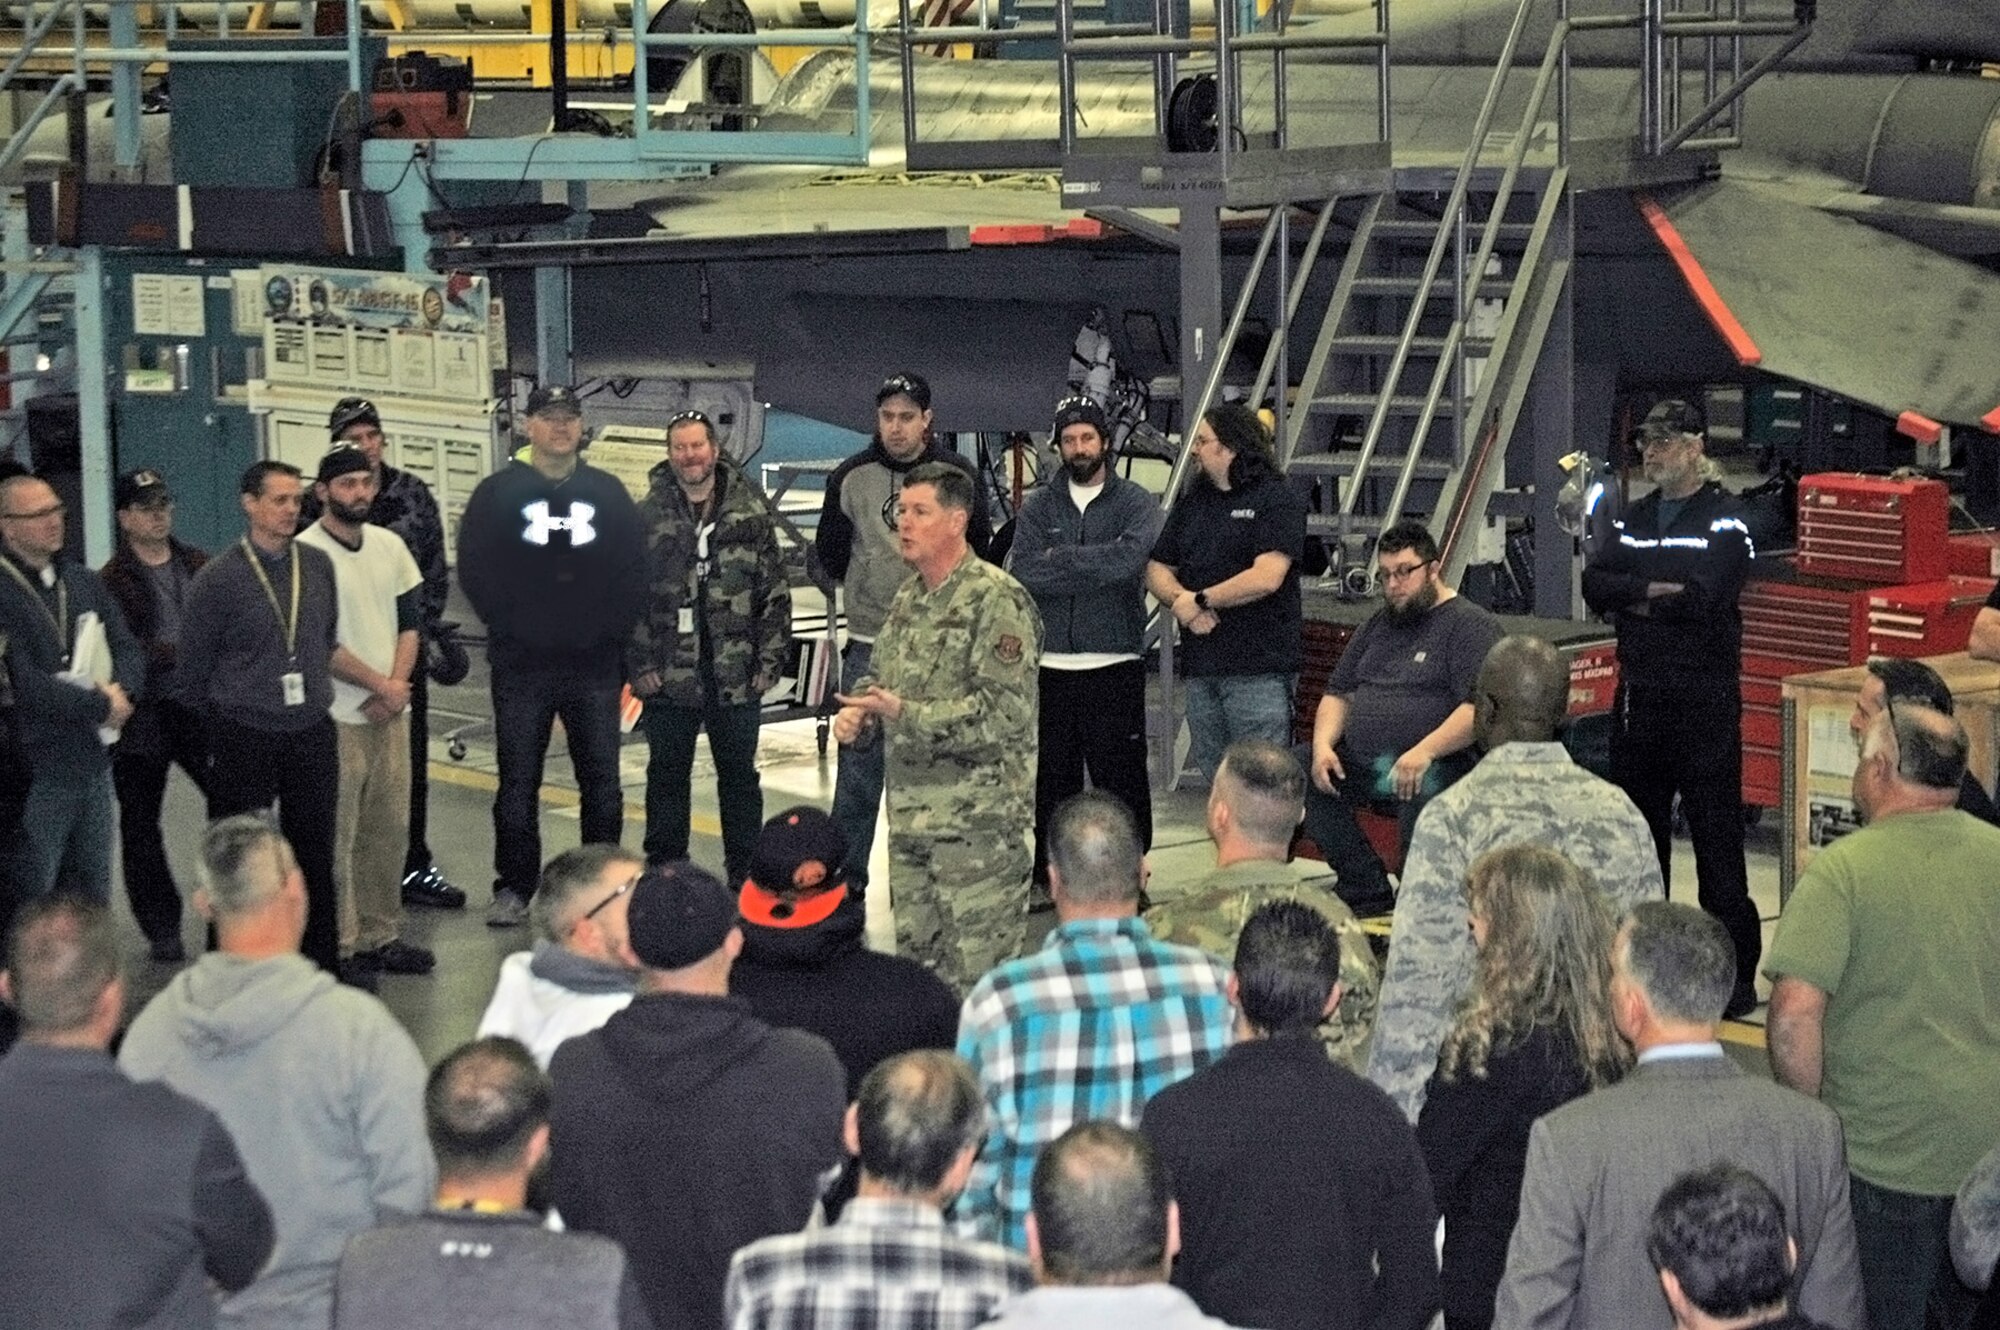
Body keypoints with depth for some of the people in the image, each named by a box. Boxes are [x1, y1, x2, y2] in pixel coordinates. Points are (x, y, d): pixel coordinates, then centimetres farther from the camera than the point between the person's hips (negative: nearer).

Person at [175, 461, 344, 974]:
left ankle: (322, 961, 21)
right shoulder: (218, 579, -9)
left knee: (315, 853, 10)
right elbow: (193, 670, -2)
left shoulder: (318, 565, 4)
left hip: (311, 733, 4)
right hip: (244, 739, -4)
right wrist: (219, 725, 5)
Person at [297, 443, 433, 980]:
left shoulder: (389, 544, 11)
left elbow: (409, 621, 13)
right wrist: (380, 684, -9)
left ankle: (380, 936, 19)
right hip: (336, 715, -7)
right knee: (337, 836, -4)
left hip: (390, 711, 7)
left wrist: (398, 684, -3)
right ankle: (340, 945, 1)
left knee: (391, 828, 10)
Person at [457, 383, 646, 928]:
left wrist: (616, 627, -2)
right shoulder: (498, 492, 3)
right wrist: (509, 625, -7)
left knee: (601, 781, 6)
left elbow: (634, 568, 8)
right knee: (518, 781, 3)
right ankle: (514, 888, 11)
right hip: (522, 664, -2)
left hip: (595, 664, 2)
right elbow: (476, 570, -2)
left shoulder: (608, 492, 10)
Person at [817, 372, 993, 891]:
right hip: (869, 649, 0)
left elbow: (980, 552, 12)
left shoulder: (960, 475, 0)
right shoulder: (851, 478, 1)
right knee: (859, 772, -1)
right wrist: (868, 594, 12)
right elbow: (829, 552, 14)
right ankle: (845, 882, 6)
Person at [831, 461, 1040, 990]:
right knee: (916, 959, 13)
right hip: (909, 817, 8)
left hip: (979, 822, -8)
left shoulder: (997, 600, -13)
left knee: (977, 974, -5)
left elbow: (1004, 711, -20)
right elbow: (881, 681, 25)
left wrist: (907, 715, -22)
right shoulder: (907, 598, 14)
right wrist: (857, 713, 2)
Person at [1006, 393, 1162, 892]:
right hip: (1050, 666, 3)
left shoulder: (1137, 503, 3)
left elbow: (1128, 559, -17)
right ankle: (1049, 875, 18)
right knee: (1051, 776, 9)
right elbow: (1022, 572, -5)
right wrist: (1094, 569, -10)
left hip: (1115, 666, -3)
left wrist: (1060, 560, -10)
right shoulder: (1039, 505, 9)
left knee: (1121, 776, 0)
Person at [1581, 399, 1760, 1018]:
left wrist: (1632, 599, -6)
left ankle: (1736, 972, -1)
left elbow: (1704, 598, -19)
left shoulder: (1726, 519, -5)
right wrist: (1659, 591, -13)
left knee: (1716, 833, -5)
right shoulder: (1634, 518, 15)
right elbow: (1594, 584, 2)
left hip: (1704, 695, -7)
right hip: (1638, 691, 7)